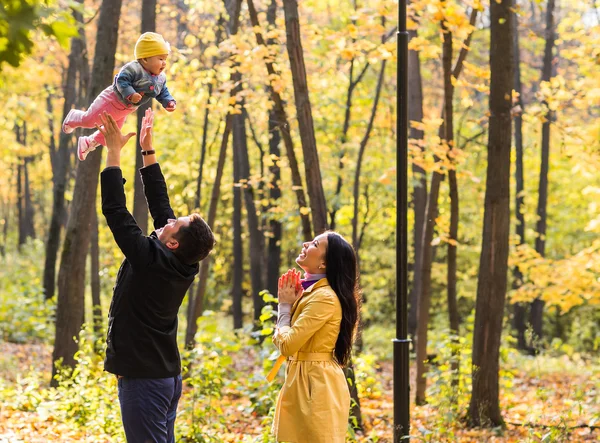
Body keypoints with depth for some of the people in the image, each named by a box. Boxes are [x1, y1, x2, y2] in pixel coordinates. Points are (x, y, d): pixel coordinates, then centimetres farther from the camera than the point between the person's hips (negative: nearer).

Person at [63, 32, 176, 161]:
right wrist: (130, 94, -46)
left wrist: (169, 102, -13)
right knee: (89, 120, 4)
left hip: (125, 110, 8)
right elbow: (121, 81, -35)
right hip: (113, 100, -8)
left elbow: (163, 94, 5)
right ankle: (73, 119, 38)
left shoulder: (161, 79, -6)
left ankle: (88, 143, 41)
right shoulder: (133, 69, -30)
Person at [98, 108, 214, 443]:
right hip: (168, 375, 9)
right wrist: (147, 148, 15)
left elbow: (115, 209, -16)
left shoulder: (149, 261, -18)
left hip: (143, 378, -9)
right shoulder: (183, 265, 2)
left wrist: (114, 150, -8)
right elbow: (159, 202, 11)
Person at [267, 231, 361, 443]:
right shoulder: (311, 291, 13)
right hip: (304, 382, 10)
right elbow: (280, 340, 15)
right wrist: (288, 304, 3)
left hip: (317, 385, -10)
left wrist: (285, 306, -5)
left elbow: (287, 344, -20)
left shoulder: (325, 297, -19)